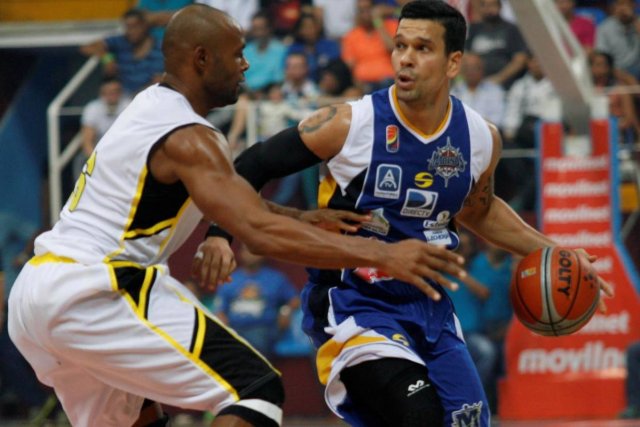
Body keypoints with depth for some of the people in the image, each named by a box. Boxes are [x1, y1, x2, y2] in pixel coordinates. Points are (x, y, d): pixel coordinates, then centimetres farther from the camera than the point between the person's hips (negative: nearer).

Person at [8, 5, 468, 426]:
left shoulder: (150, 105, 17)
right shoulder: (186, 139, -13)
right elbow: (262, 233, -26)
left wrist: (307, 219, 19)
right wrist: (383, 255, -27)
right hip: (91, 297, -10)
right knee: (254, 390, -12)